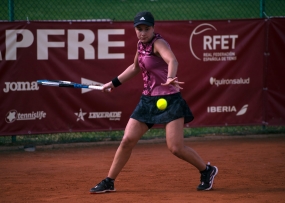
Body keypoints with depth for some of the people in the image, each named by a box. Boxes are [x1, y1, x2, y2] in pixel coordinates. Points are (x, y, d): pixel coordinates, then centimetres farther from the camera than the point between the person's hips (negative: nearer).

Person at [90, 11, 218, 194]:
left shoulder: (158, 43, -16)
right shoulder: (141, 45, 8)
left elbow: (172, 60, -38)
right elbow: (135, 68, 29)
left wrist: (170, 78, -58)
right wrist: (114, 83, 30)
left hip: (169, 100, -7)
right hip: (148, 100, 7)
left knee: (176, 148, -12)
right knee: (127, 140, 1)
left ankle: (207, 171, 11)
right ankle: (109, 182, 11)